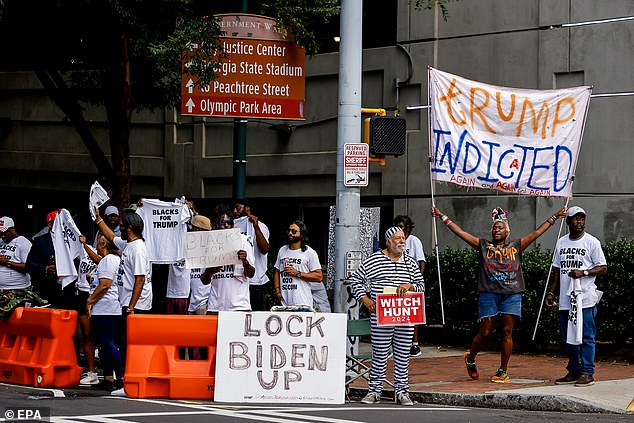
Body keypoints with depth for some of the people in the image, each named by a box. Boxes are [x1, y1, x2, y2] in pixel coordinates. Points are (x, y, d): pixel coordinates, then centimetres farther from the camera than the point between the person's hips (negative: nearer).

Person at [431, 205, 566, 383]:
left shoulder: (516, 246, 11)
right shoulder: (483, 246, 9)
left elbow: (537, 232, 12)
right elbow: (460, 232, 8)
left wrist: (554, 218, 11)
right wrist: (442, 217, 5)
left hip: (511, 294, 1)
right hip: (489, 294, -1)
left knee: (507, 332, -1)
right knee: (485, 333, 0)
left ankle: (503, 371, 5)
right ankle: (470, 358, 26)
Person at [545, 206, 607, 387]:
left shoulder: (592, 242, -2)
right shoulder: (561, 242, 14)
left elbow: (603, 268, -4)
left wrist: (583, 272, -17)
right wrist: (551, 292, 13)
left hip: (586, 299, -6)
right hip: (566, 298, 6)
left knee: (586, 337, -6)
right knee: (569, 337, 10)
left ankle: (587, 373, -4)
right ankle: (574, 372, 18)